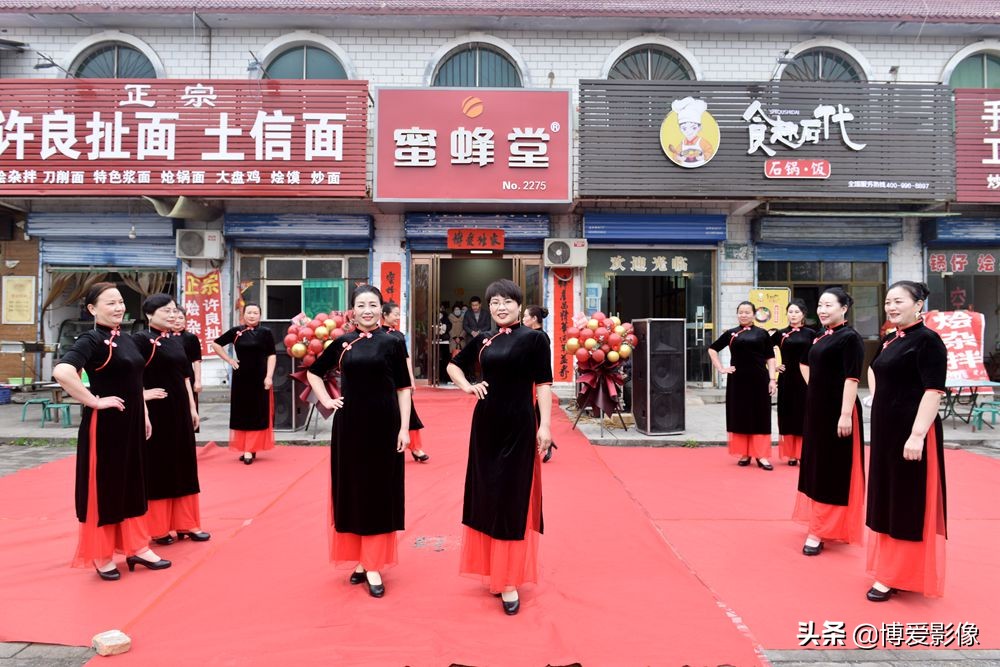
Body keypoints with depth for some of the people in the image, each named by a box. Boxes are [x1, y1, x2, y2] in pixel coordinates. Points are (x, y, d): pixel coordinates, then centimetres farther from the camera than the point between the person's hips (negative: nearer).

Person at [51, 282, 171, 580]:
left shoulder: (126, 340, 11)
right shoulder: (92, 340, -14)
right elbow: (62, 372, -31)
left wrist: (144, 416, 16)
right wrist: (95, 401, -23)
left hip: (131, 423, 8)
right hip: (105, 425, -8)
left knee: (131, 484, 15)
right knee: (103, 487, 4)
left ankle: (136, 548, 26)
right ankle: (102, 556, 18)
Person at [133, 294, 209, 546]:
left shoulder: (176, 341, 12)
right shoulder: (141, 339, -10)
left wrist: (192, 408, 14)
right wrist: (143, 394, -18)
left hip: (180, 412, 7)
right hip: (156, 412, -7)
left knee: (183, 467, 11)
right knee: (157, 468, 2)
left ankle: (185, 523, 20)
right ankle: (159, 528, 12)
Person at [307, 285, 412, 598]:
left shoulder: (393, 343, -2)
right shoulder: (342, 343, 4)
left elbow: (403, 388, -2)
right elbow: (314, 372, 18)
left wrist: (404, 428, -8)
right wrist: (326, 400, 5)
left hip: (383, 424, -3)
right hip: (350, 425, 3)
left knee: (379, 492, 3)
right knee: (352, 489, 9)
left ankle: (374, 565, 11)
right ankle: (361, 559, 24)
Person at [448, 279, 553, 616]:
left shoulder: (534, 338, -6)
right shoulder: (483, 341, 8)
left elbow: (543, 385, -10)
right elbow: (453, 365, 23)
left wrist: (544, 426, -16)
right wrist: (467, 386, 5)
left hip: (518, 427, -5)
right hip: (485, 424, 6)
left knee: (512, 500, 0)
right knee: (487, 497, 12)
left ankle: (509, 582, 8)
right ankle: (496, 571, 27)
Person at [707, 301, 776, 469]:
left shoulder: (762, 334, 4)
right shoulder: (731, 333, 6)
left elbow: (770, 358, 5)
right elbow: (712, 349, 14)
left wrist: (772, 379, -4)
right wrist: (720, 368, 4)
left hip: (759, 380, -1)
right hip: (738, 380, 1)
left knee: (760, 416, 2)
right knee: (740, 416, 5)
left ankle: (761, 455, 8)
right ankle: (744, 454, 16)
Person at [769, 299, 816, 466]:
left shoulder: (810, 333, 1)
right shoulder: (780, 334, 5)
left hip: (805, 379, -1)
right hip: (786, 379, 1)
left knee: (804, 414, 1)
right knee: (788, 414, 4)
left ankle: (804, 453, 8)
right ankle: (791, 454, 12)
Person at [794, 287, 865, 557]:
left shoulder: (850, 338, -12)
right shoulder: (820, 337, 11)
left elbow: (851, 378, -18)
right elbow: (806, 364, 26)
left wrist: (846, 415, -23)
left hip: (837, 410, -9)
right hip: (816, 408, 9)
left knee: (833, 470, -2)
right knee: (817, 467, 15)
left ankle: (820, 531, 3)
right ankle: (821, 525, 27)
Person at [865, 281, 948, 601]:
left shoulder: (927, 340, -13)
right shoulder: (889, 340, 11)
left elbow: (933, 391, -19)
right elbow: (876, 370, 29)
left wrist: (917, 435, -25)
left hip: (911, 431, -8)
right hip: (886, 430, 8)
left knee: (908, 503, 1)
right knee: (888, 499, 15)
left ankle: (897, 576, 10)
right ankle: (890, 567, 28)